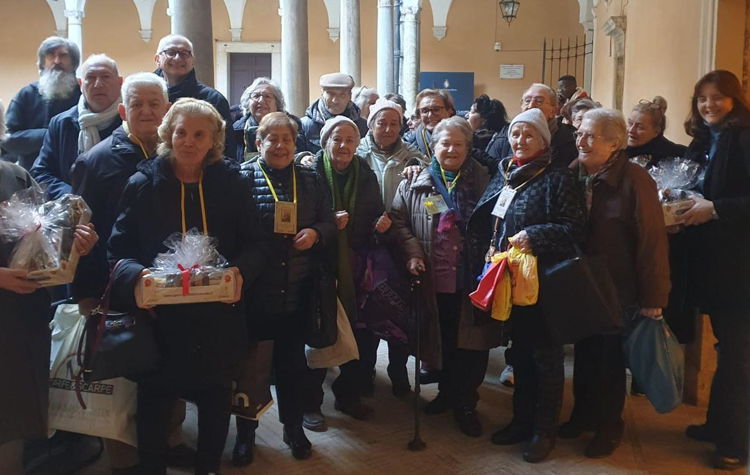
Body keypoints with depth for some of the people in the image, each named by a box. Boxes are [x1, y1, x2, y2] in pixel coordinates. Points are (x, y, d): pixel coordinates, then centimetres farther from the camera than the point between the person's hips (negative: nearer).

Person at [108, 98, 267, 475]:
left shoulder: (231, 183, 0)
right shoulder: (143, 183, -3)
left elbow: (256, 243, 1)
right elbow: (119, 250, -4)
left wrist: (240, 272, -20)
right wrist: (136, 276, -25)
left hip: (218, 315, 2)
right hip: (160, 314, -1)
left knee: (216, 398, 17)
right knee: (154, 401, 9)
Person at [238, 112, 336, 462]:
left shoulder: (310, 179, 7)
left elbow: (329, 222, 9)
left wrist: (315, 233, -11)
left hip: (297, 290, 3)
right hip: (254, 290, -3)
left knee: (293, 360, 16)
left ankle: (294, 427, 33)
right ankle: (245, 430, 30)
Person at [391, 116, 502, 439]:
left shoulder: (482, 180, 3)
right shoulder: (415, 182, 2)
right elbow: (398, 220, 3)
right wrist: (412, 252, -10)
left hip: (471, 279, -1)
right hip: (433, 280, 1)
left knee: (472, 342, 4)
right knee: (441, 339, 15)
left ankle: (465, 403, 21)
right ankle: (447, 391, 35)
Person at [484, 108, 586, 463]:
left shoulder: (558, 179, -10)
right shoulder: (502, 177, 11)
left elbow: (575, 228, -16)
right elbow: (487, 223, 17)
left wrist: (534, 236, -24)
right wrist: (487, 259, 5)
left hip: (543, 280, -7)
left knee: (545, 353, 4)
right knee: (519, 350, 16)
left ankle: (545, 430, 16)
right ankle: (522, 420, 30)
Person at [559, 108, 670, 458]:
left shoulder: (634, 180, -17)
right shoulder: (574, 175, -2)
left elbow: (652, 241, -17)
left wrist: (653, 298, -16)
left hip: (617, 288, -4)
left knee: (610, 356, 11)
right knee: (584, 351, 17)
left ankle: (609, 426, 29)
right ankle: (583, 413, 36)